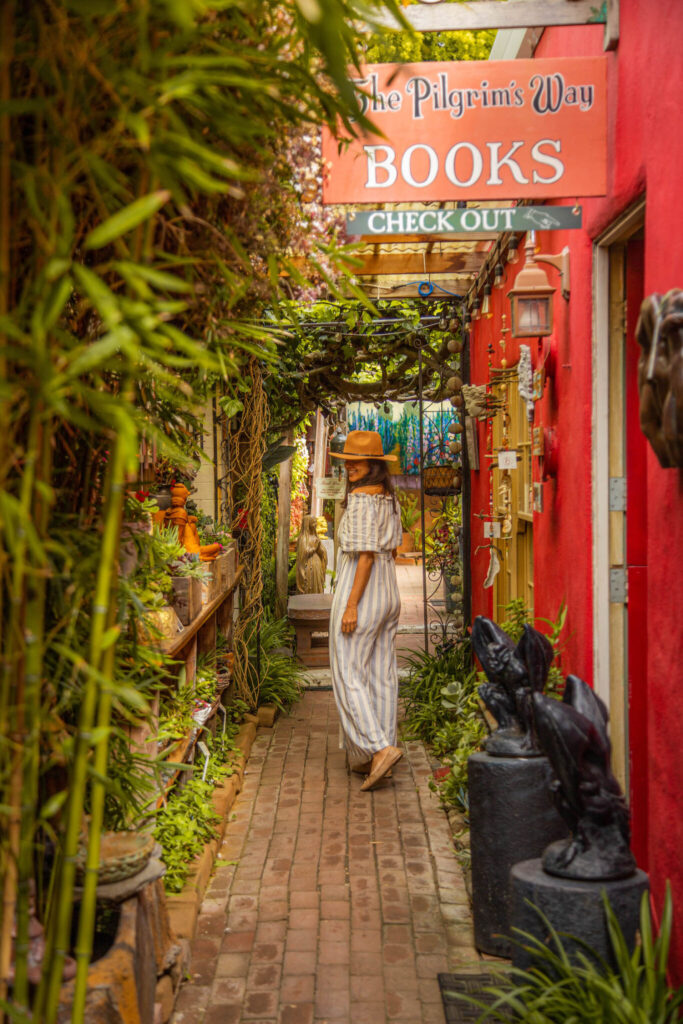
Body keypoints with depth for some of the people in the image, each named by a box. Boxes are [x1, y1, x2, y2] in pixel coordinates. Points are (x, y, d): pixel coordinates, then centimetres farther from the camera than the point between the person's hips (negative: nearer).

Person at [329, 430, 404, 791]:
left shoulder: (362, 500, -17)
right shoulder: (390, 499, 10)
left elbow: (366, 556, -21)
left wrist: (351, 606, -20)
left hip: (360, 594, -9)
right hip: (388, 592, 9)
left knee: (348, 676, -2)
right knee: (382, 676, 10)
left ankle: (381, 747, -11)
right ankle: (375, 758, 17)